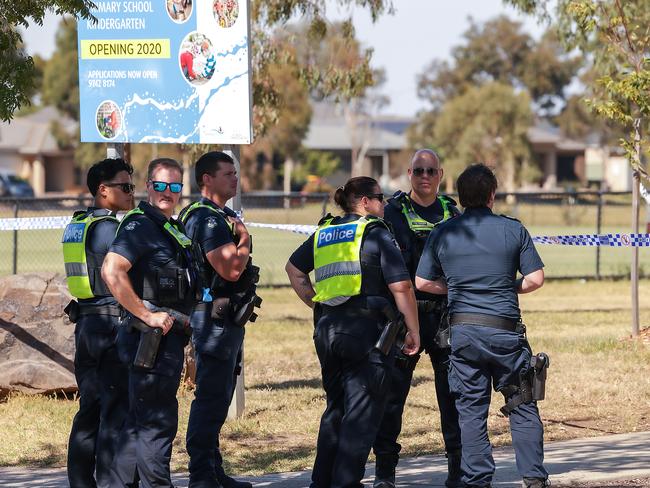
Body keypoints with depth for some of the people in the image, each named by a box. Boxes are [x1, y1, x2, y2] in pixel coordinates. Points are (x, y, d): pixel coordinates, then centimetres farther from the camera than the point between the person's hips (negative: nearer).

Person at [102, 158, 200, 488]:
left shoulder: (172, 230, 18)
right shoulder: (140, 225, -12)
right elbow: (111, 271, -26)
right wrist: (147, 315, -23)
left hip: (169, 336, 10)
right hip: (153, 337, -10)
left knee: (141, 421, 14)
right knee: (158, 421, -8)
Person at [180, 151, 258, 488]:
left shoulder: (223, 217, 18)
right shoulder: (205, 218, -16)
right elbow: (230, 269, -25)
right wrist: (244, 240, -10)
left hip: (229, 318, 11)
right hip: (214, 317, -11)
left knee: (218, 398, 14)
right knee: (211, 398, -9)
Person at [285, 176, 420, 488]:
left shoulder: (323, 233, 13)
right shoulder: (377, 234, -7)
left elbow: (294, 268, 26)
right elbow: (401, 286, -12)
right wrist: (413, 330, -5)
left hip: (326, 329, 7)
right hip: (367, 329, -7)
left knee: (335, 409, 19)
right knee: (362, 412, -1)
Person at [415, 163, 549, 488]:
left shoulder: (442, 233, 3)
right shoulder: (513, 230, -1)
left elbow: (422, 282, 6)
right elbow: (535, 279, -2)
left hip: (463, 331, 1)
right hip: (505, 331, -1)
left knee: (471, 410, 6)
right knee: (522, 406, 8)